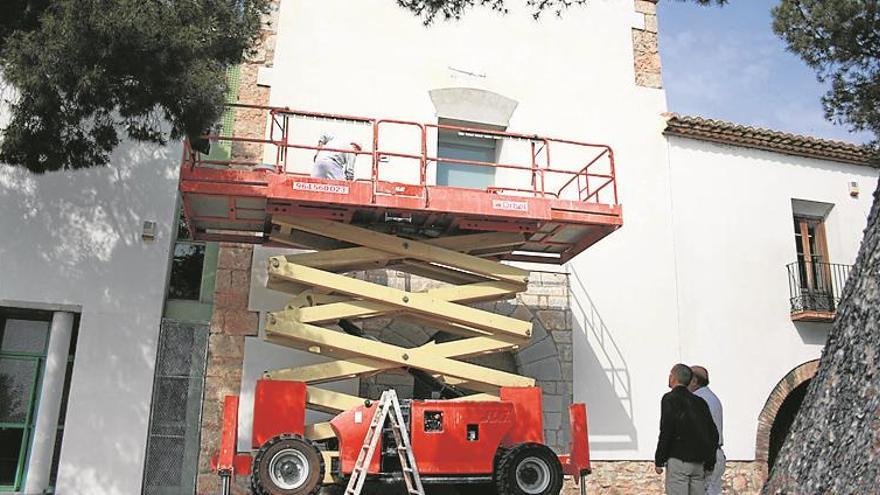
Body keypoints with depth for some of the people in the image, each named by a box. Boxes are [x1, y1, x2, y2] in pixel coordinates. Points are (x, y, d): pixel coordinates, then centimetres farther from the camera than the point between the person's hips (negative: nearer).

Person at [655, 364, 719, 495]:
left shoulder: (670, 399, -7)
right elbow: (713, 433, 13)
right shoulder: (699, 401, 12)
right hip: (699, 462, 6)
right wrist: (709, 463, 19)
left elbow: (666, 431, -14)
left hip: (679, 459, -6)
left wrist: (659, 461, -7)